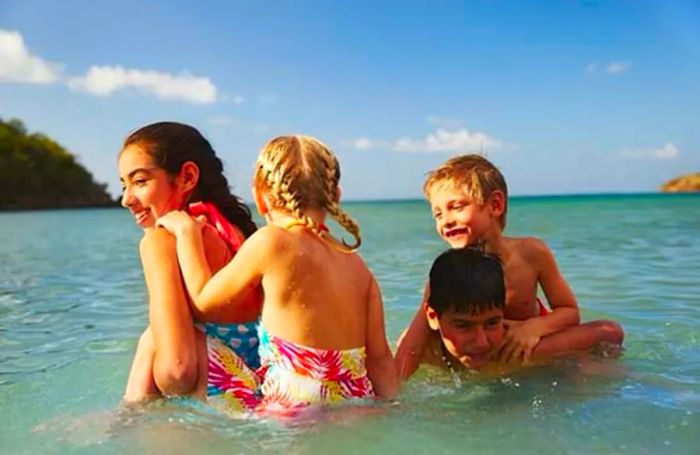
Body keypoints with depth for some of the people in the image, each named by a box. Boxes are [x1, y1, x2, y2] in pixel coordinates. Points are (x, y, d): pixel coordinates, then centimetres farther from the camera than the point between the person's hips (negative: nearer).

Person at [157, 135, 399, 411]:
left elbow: (203, 302, 4)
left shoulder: (271, 242, -11)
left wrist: (187, 231, 14)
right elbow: (380, 358, 3)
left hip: (297, 412, -6)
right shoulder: (357, 265, 3)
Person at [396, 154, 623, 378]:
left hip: (530, 344, 0)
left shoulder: (532, 252, -24)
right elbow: (413, 342, -33)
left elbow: (570, 312, -13)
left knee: (611, 331, -12)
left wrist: (534, 327, -34)